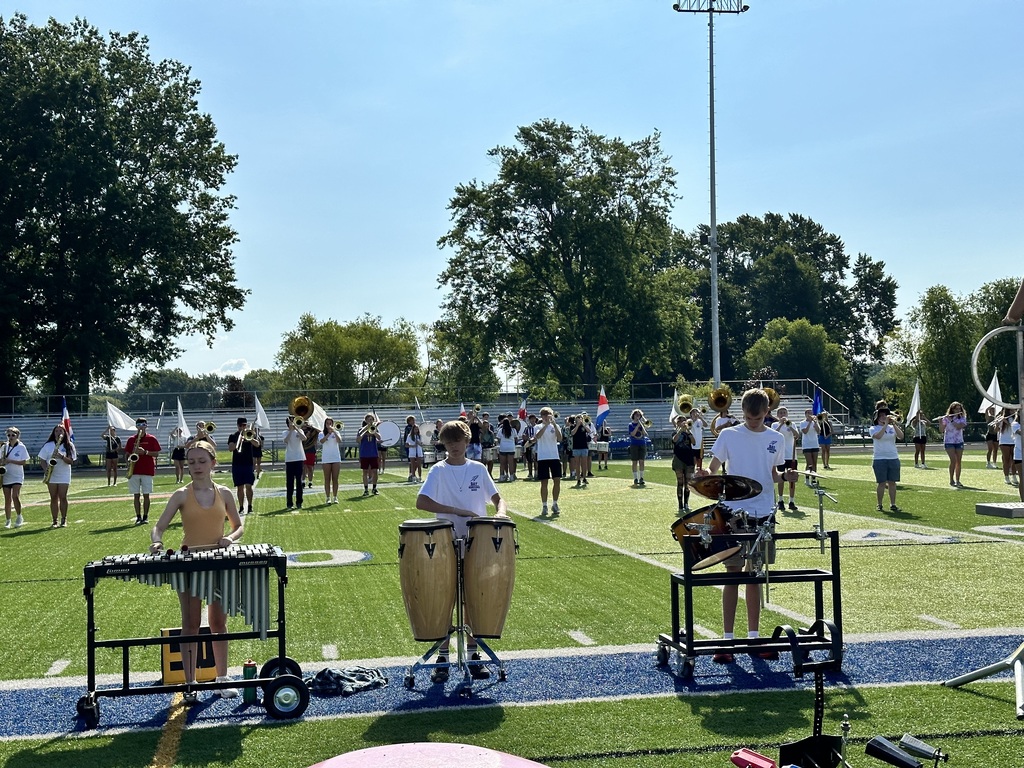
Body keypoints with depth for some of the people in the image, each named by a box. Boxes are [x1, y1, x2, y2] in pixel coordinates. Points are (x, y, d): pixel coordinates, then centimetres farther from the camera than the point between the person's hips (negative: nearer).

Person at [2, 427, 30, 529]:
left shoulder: (21, 447, -3)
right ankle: (8, 521, 13)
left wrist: (10, 461, -17)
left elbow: (24, 462, -7)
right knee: (7, 500, 5)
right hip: (6, 476, 3)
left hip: (17, 476, -3)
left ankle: (19, 517, -4)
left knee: (15, 496, -19)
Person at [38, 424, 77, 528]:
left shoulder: (69, 446, 0)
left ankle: (64, 520, 4)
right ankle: (54, 521, 4)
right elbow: (42, 459, 4)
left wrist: (61, 457, -23)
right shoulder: (48, 445, 4)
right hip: (51, 476, 1)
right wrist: (46, 469, -13)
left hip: (64, 476, -1)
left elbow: (71, 461, -7)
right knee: (53, 498, 2)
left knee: (63, 497, -4)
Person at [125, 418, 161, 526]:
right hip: (134, 471, 2)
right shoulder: (131, 439, 9)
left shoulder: (151, 439, 2)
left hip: (147, 471, -2)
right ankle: (138, 517, 7)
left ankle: (145, 516, 7)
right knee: (136, 495, 2)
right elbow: (127, 454, 14)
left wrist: (145, 452, -14)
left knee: (146, 495, -1)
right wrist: (133, 454, -8)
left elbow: (157, 453, 0)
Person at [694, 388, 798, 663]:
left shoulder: (775, 439, 7)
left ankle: (753, 637, 18)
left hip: (764, 514, 3)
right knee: (733, 574, -2)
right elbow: (713, 469, -2)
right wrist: (705, 474, -24)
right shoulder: (729, 435, -3)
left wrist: (784, 476, -5)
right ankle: (727, 640, 3)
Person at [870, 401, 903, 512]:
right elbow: (878, 436, -20)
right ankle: (879, 505, 8)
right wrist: (886, 424, -19)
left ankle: (893, 505, 10)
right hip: (879, 459, -3)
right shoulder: (873, 429, 2)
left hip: (893, 458, 3)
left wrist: (894, 424, -14)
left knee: (892, 482, 4)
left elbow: (901, 436, -7)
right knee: (881, 483, -2)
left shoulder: (892, 428, 10)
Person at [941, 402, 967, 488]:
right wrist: (941, 421, -22)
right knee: (953, 460, -13)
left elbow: (959, 427, -15)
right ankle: (951, 480, -4)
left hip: (959, 442, 3)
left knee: (959, 461, 1)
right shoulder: (946, 418, -2)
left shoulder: (962, 418, 3)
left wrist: (951, 420, -20)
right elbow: (942, 430, -9)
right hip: (949, 442, -3)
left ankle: (957, 480, 8)